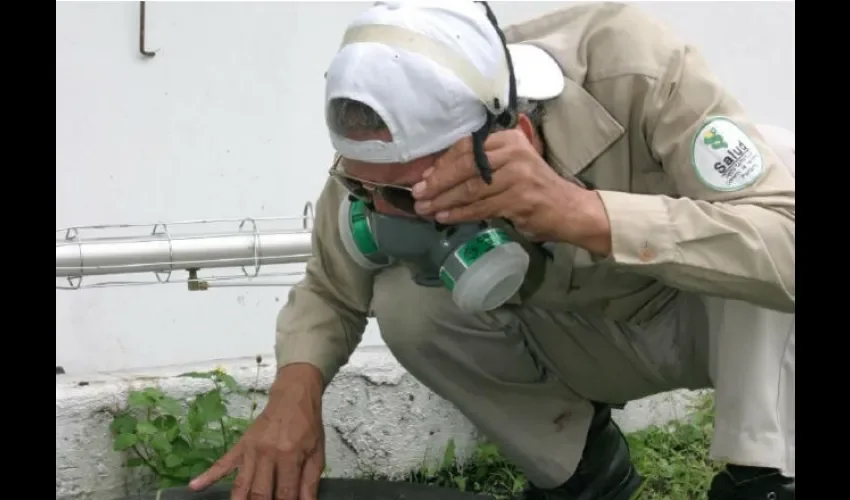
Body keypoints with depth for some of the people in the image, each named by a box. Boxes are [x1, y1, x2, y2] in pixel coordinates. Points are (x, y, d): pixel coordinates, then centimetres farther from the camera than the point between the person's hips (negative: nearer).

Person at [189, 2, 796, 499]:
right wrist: (296, 387, -29)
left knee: (753, 261, -36)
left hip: (716, 320, -4)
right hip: (585, 338, 4)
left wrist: (582, 212, -57)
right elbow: (331, 290, -7)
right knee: (405, 303, -22)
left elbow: (784, 250, -45)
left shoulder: (633, 69, -37)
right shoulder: (394, 156, -25)